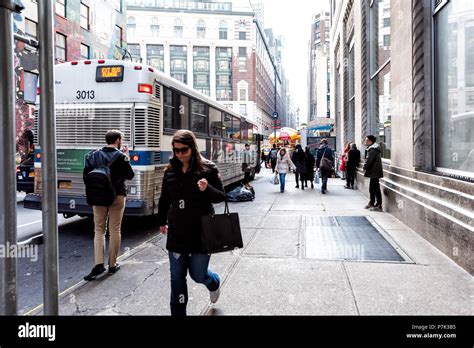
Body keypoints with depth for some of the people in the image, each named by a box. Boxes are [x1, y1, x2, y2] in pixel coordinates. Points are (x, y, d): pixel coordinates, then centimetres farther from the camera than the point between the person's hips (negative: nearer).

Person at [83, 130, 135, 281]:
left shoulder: (94, 155, 2)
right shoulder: (120, 156, -9)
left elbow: (86, 175, 3)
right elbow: (130, 175, 0)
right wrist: (127, 158, 7)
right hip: (117, 196, -3)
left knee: (99, 230, 10)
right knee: (115, 230, 6)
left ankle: (99, 264, -2)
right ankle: (112, 265, 13)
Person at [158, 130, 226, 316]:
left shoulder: (207, 168, -7)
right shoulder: (170, 171, 3)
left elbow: (221, 196, -5)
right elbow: (164, 200, 16)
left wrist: (207, 189, -26)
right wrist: (162, 222, 23)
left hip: (201, 231, -3)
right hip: (177, 232, 3)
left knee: (198, 274, 7)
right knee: (177, 277, 8)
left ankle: (214, 283, 43)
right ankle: (178, 312, 25)